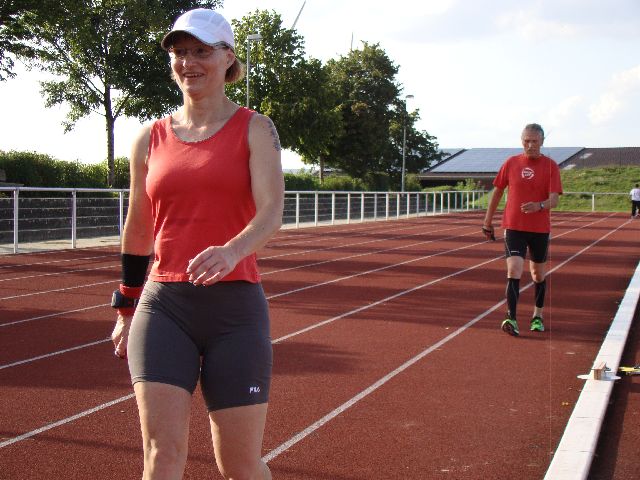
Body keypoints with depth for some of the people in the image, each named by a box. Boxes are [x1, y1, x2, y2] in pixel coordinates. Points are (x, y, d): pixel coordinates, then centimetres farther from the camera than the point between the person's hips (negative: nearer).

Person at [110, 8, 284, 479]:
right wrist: (126, 309, 23)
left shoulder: (254, 129, 1)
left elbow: (272, 212, -14)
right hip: (164, 304, 2)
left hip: (236, 305, -2)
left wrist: (232, 252, -35)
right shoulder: (151, 139, 11)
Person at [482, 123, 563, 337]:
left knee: (539, 274, 14)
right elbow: (497, 191, 11)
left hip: (540, 229, 1)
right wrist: (488, 221, 14)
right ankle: (511, 319, -17)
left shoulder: (550, 166, -4)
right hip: (513, 226, 0)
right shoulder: (511, 163, 1)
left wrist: (539, 205, -34)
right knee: (514, 270, -15)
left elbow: (554, 200, -12)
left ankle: (538, 316, 32)